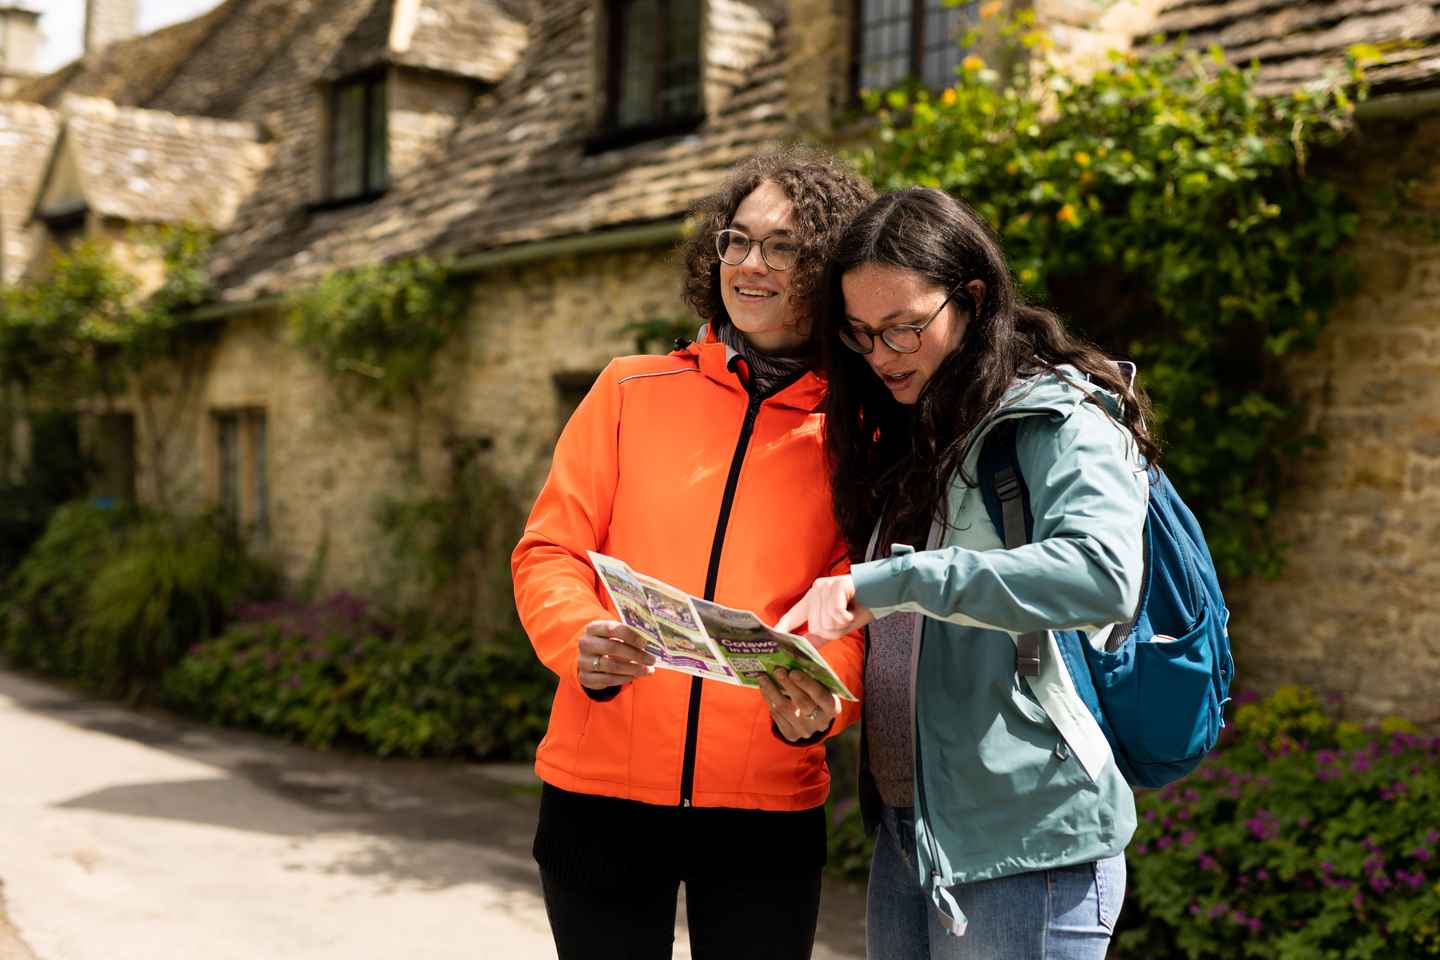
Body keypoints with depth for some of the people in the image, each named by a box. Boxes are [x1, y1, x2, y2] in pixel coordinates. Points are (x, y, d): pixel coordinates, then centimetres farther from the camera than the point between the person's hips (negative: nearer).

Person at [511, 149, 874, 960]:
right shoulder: (632, 391, 5)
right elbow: (550, 552, 3)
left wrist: (818, 704, -21)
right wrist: (583, 645, -17)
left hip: (769, 805, 0)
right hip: (602, 786, 1)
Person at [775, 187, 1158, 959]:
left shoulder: (1060, 421, -9)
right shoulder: (905, 439, 14)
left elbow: (1102, 573, -29)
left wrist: (889, 582, -30)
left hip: (1025, 845, -7)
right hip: (905, 832, 7)